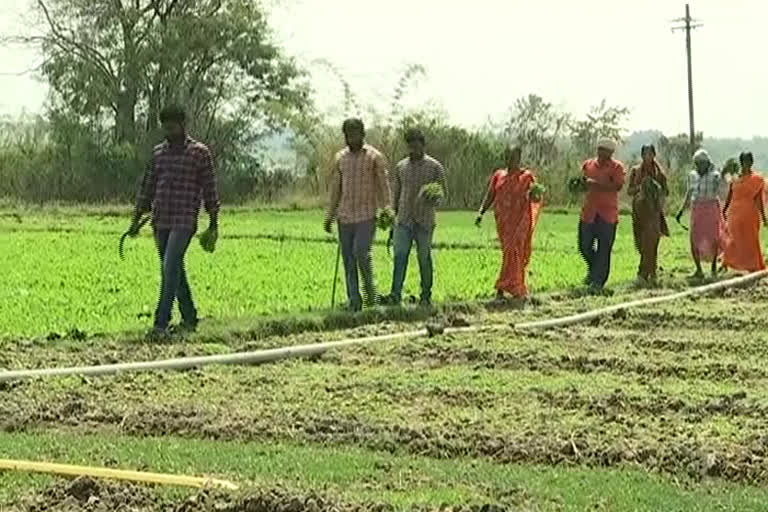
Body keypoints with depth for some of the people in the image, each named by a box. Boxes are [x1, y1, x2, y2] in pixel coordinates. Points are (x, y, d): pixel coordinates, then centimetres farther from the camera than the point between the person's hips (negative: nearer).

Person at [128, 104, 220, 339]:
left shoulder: (200, 152, -2)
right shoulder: (158, 152, 12)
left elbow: (209, 189, -1)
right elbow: (147, 187, 17)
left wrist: (213, 224, -2)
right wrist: (136, 220, 14)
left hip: (184, 222, -6)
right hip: (160, 222, 6)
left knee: (170, 268, -16)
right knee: (175, 270, 11)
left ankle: (161, 323, -17)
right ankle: (189, 318, 23)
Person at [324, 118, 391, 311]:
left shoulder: (375, 157, -2)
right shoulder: (340, 157, 10)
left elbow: (384, 186, -5)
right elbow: (336, 188, 16)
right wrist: (329, 216, 14)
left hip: (366, 216, -4)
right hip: (345, 216, 4)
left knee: (361, 253, -17)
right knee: (348, 259, 2)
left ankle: (369, 286, 8)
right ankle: (354, 300, 7)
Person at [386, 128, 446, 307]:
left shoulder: (435, 167, -1)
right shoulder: (401, 166, 9)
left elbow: (443, 192, 2)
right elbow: (395, 193, 15)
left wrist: (433, 200, -21)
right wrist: (392, 217, 12)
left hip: (424, 221, -2)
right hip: (403, 220, 2)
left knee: (424, 258, 4)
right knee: (400, 256, -8)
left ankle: (426, 295, 14)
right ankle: (395, 294, -12)